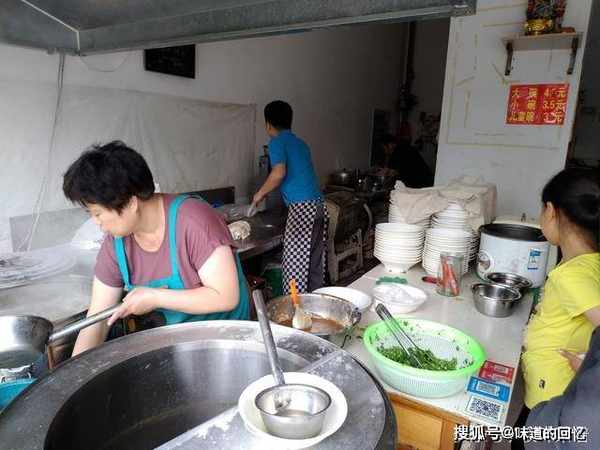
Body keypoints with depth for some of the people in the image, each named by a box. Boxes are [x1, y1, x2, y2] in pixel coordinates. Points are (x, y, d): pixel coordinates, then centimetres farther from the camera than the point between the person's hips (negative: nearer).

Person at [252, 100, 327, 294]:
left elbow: (279, 173, -17)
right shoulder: (301, 143, 21)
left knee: (294, 266, -1)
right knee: (315, 263, 13)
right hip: (319, 205, 8)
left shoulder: (277, 142, -2)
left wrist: (261, 193, -1)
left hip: (301, 207, -8)